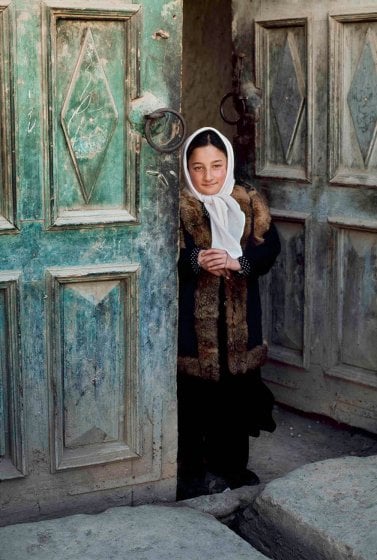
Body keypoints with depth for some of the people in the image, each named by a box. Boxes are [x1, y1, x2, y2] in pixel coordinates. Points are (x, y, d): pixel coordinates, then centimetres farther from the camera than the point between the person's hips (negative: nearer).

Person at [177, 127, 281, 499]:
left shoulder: (251, 204, 7)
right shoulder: (178, 207, -2)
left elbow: (269, 248, -2)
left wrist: (238, 261, -21)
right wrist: (196, 260, -30)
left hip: (240, 316, 3)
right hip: (193, 318, -3)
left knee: (237, 392, 10)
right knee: (193, 395, 0)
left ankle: (232, 464, 26)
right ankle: (192, 471, 14)